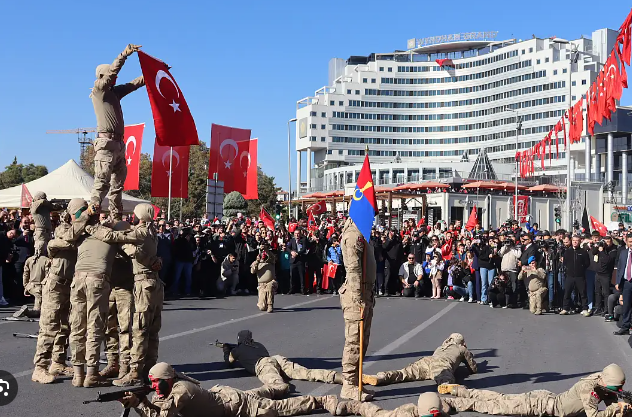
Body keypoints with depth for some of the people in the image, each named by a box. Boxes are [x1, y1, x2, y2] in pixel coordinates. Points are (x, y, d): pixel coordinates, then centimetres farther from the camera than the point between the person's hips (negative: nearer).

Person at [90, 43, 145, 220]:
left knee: (118, 183, 8)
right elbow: (112, 70, -13)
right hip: (106, 142, -8)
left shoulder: (115, 91, 19)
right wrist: (125, 53, -19)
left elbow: (137, 83, 22)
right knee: (102, 182, -15)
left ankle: (116, 217, 11)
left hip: (118, 143, 8)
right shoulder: (98, 89, 0)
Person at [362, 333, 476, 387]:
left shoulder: (440, 347, 46)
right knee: (445, 378, -35)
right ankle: (446, 386, -72)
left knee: (402, 373, -12)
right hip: (442, 365, -4)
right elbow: (473, 369, 41)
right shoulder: (462, 349, 34)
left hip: (426, 360, 4)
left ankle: (378, 378, -37)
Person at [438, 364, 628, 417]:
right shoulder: (588, 387, -27)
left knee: (500, 399, 13)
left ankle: (457, 390, 20)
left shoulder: (604, 384, -2)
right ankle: (447, 401, -3)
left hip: (546, 399, 7)